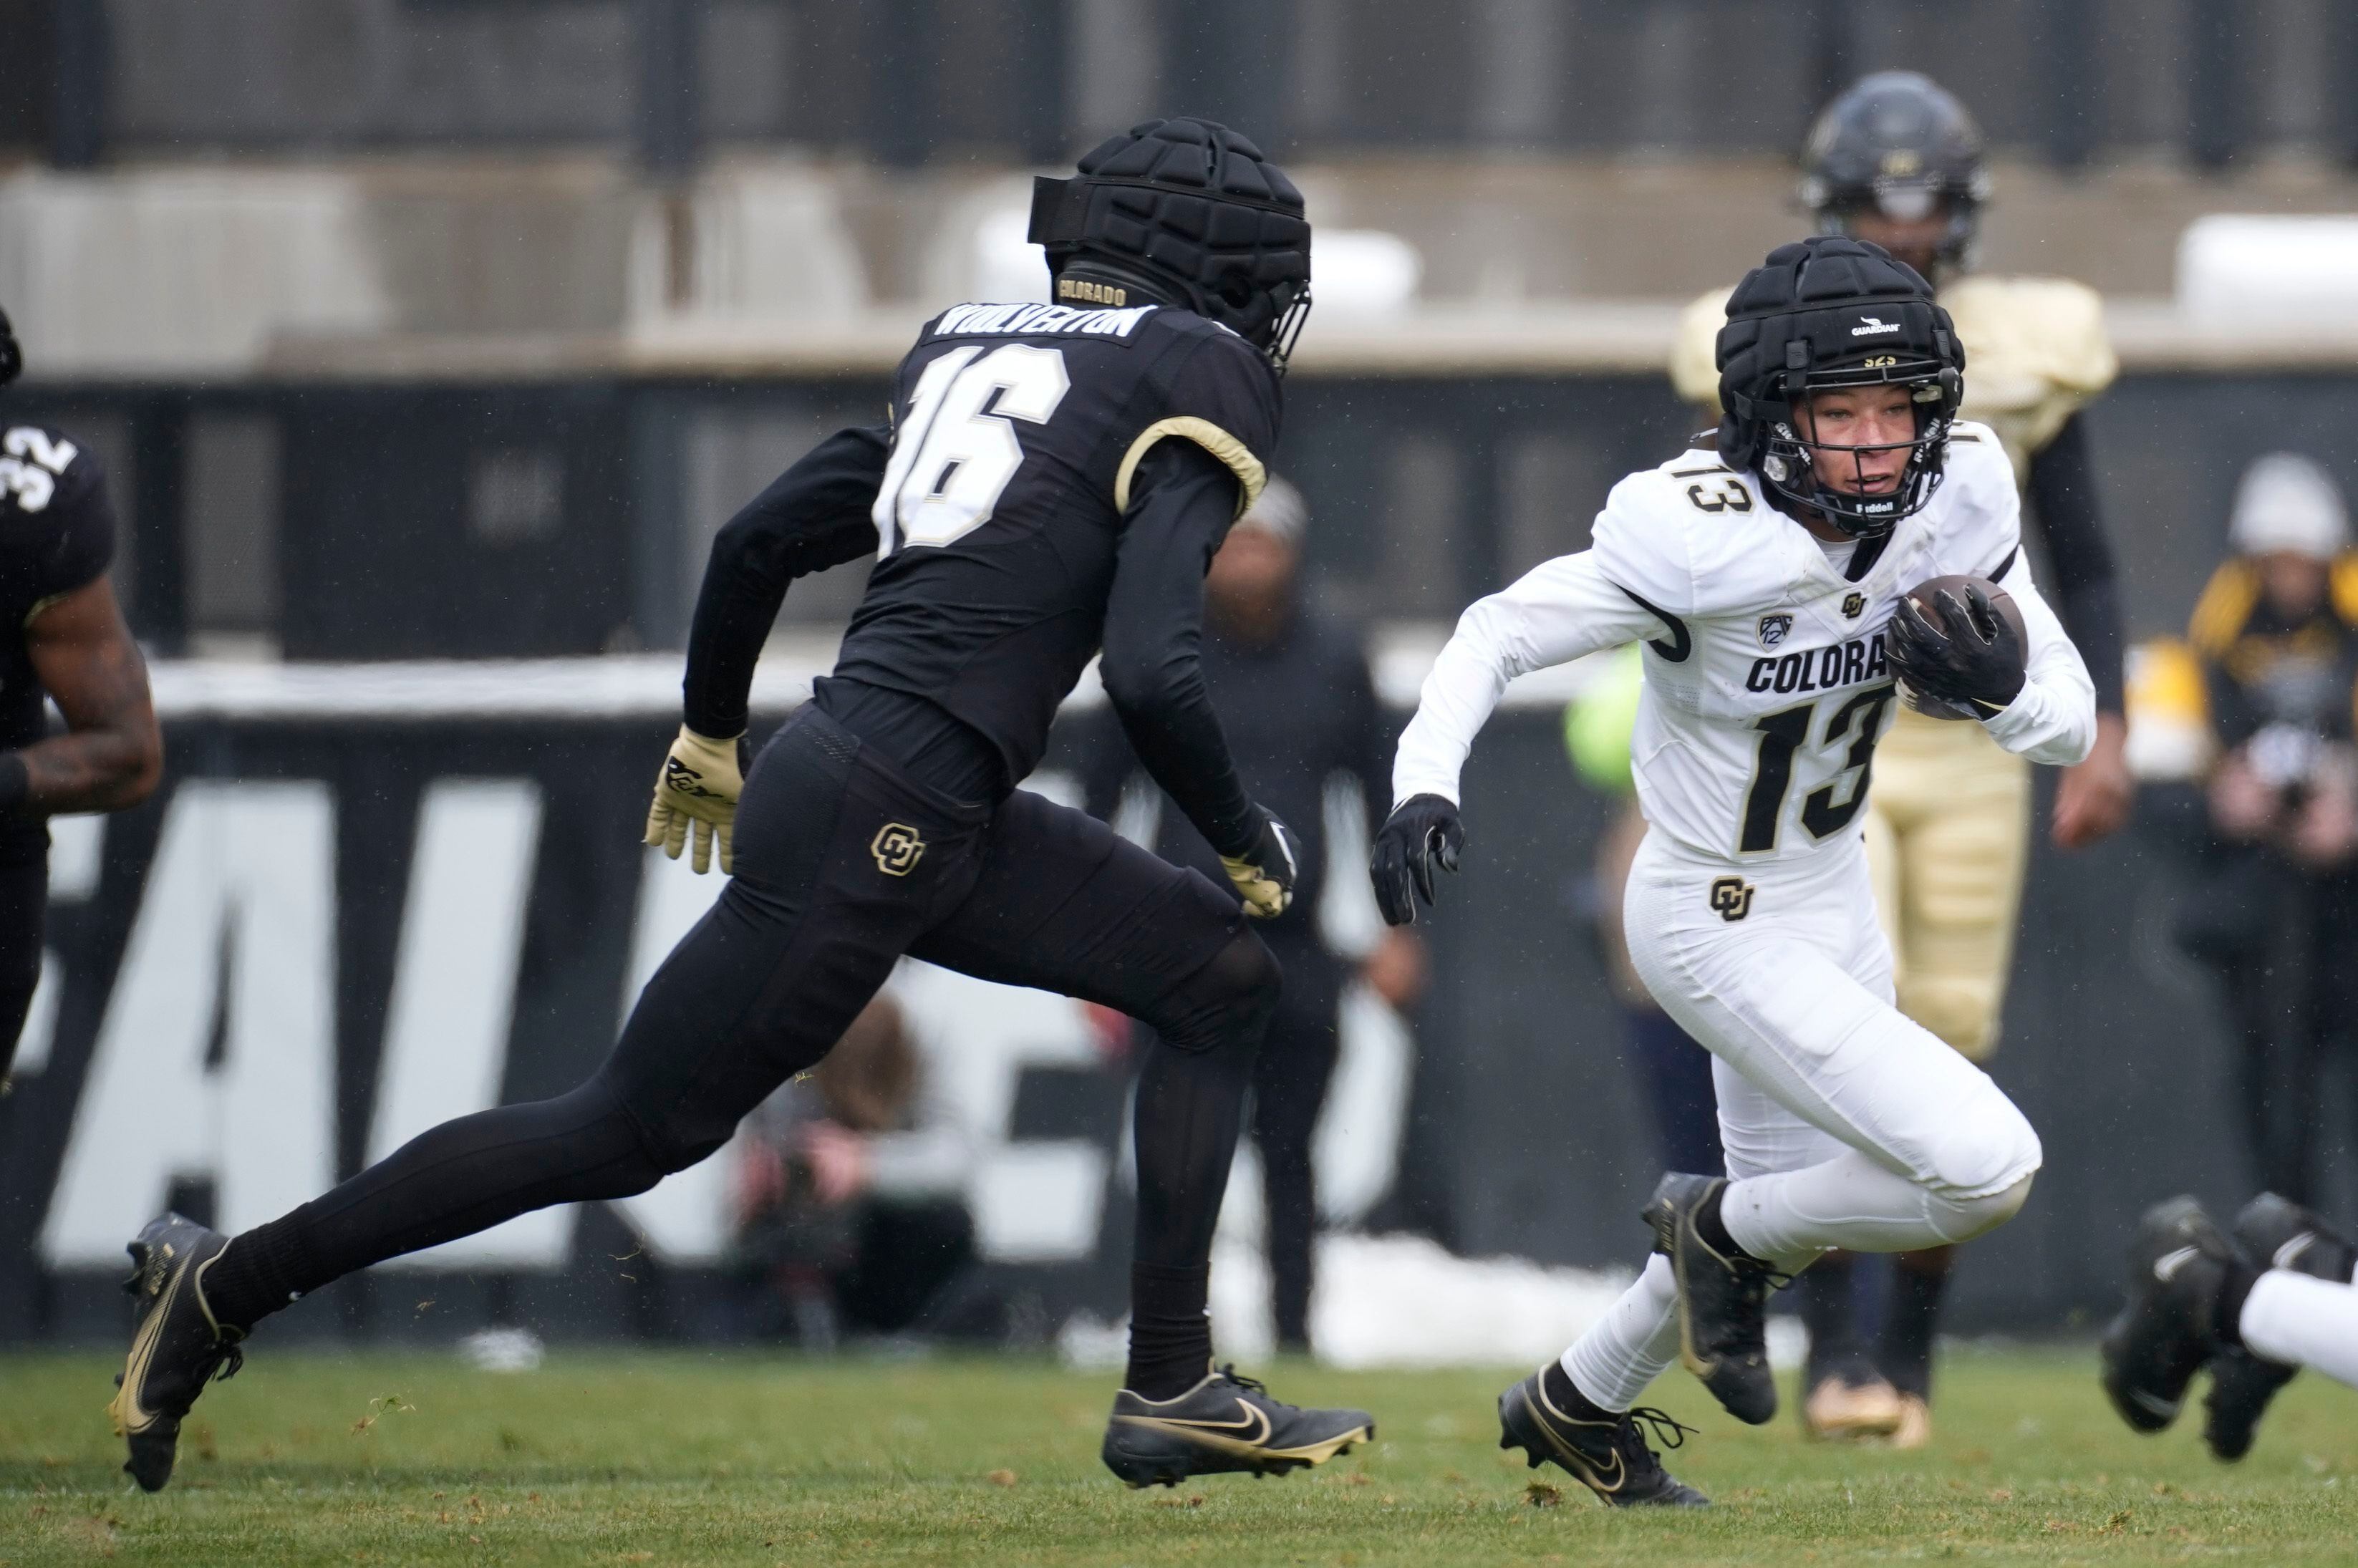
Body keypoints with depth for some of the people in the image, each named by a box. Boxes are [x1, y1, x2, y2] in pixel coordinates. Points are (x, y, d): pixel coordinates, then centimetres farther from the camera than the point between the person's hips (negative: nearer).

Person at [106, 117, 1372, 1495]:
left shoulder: (972, 350, 17)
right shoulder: (1196, 380, -7)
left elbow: (760, 538, 19)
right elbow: (1150, 674, -17)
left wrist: (710, 732, 33)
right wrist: (1249, 845, -2)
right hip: (884, 820, -9)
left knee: (1223, 982, 11)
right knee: (629, 1133, 1)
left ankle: (1173, 1391, 8)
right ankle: (232, 1285, 8)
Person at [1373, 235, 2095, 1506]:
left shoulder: (1957, 505, -13)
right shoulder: (1703, 540, -30)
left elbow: (2073, 730, -6)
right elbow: (1500, 635, -21)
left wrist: (2000, 686, -29)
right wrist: (1424, 782, -37)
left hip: (1832, 892, 7)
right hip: (1719, 924, -7)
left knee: (1789, 1209, 25)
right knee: (1986, 1167, -17)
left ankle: (1575, 1405, 49)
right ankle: (1722, 1232, 10)